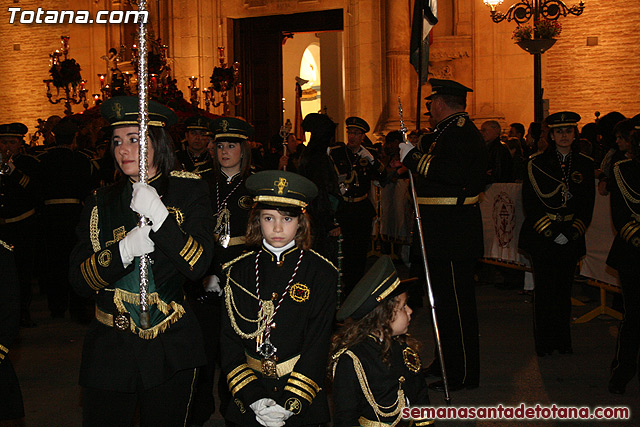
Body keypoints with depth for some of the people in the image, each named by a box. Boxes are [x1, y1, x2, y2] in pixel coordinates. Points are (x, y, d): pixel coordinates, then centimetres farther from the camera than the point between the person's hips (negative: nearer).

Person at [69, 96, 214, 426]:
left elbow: (198, 265, -12)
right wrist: (124, 250, -18)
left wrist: (158, 214, -21)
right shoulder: (101, 202, 5)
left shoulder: (188, 190, -1)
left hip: (169, 349, -1)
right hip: (109, 348, 2)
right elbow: (79, 281, -1)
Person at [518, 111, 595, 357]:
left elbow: (588, 205, 5)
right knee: (544, 289, 0)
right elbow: (530, 203, -3)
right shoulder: (537, 164, 0)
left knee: (564, 289, 8)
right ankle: (544, 343, 10)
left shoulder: (585, 164, 7)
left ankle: (563, 341, 18)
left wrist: (570, 232, -7)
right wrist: (550, 233, -10)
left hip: (571, 237, 2)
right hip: (541, 236, -2)